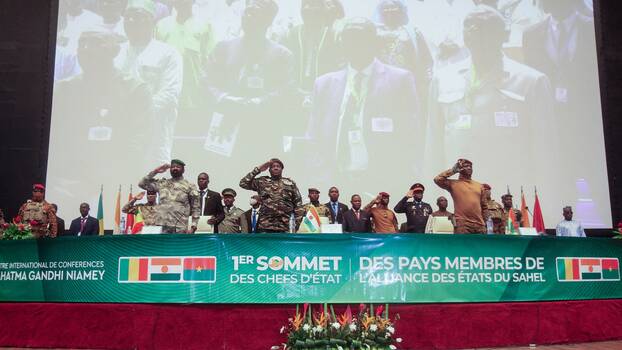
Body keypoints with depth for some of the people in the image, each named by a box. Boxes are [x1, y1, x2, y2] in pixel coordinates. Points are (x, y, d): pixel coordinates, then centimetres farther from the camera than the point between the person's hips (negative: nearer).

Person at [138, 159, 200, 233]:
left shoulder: (189, 186, 5)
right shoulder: (162, 183, 15)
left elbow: (195, 208, 2)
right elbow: (142, 184, 14)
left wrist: (193, 227, -7)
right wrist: (155, 172, 7)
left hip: (180, 227, -3)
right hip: (161, 226, 3)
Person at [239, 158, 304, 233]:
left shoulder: (290, 183, 15)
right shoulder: (262, 181, 15)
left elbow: (298, 204, 11)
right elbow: (243, 183, 5)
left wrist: (297, 224, -1)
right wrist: (258, 169, 5)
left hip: (284, 227, 1)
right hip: (264, 226, -1)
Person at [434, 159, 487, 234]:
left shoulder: (479, 185, 18)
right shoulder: (453, 184, 5)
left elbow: (484, 206, 21)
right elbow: (437, 179, -11)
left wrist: (484, 223, 14)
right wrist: (453, 170, -1)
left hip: (479, 226, 5)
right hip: (462, 225, -5)